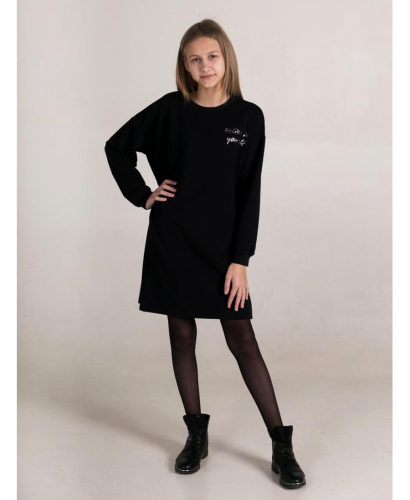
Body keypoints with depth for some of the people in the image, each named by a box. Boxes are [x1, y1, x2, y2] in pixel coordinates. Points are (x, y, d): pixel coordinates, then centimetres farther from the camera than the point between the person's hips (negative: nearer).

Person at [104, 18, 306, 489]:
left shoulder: (248, 117, -2)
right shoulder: (170, 109, 0)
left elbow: (249, 194, -4)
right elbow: (117, 147, 12)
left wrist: (240, 259, -9)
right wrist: (143, 196, 1)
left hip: (222, 246, -1)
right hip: (172, 242, 2)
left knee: (243, 342, -1)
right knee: (182, 336, 8)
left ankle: (281, 445, 6)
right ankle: (197, 435, 22)